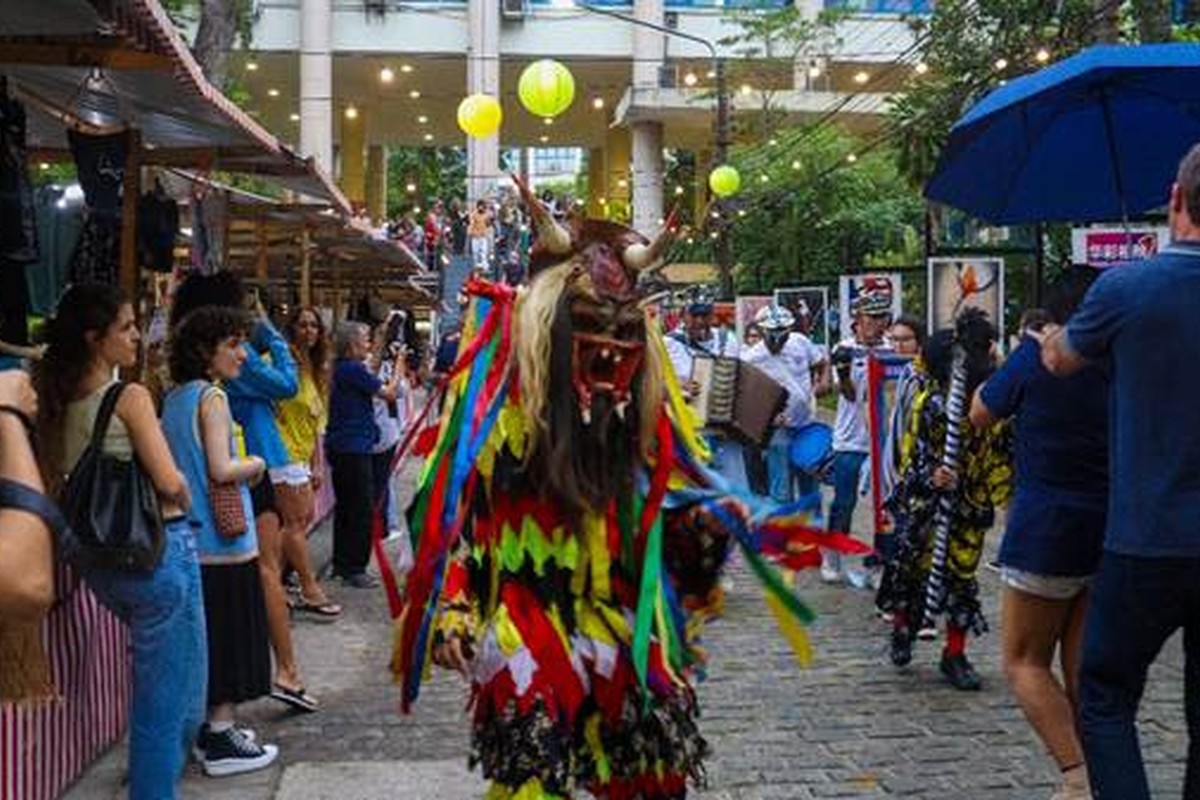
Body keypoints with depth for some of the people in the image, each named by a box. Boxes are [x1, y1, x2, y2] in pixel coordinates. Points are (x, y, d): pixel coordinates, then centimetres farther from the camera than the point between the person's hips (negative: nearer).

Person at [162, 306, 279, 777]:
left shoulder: (174, 397, 11)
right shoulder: (211, 396, -15)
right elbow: (222, 470, -21)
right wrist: (257, 464, -3)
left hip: (189, 537, 9)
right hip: (223, 538, -9)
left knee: (207, 636, 15)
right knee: (230, 634, 0)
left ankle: (209, 729, 24)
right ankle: (222, 742, 6)